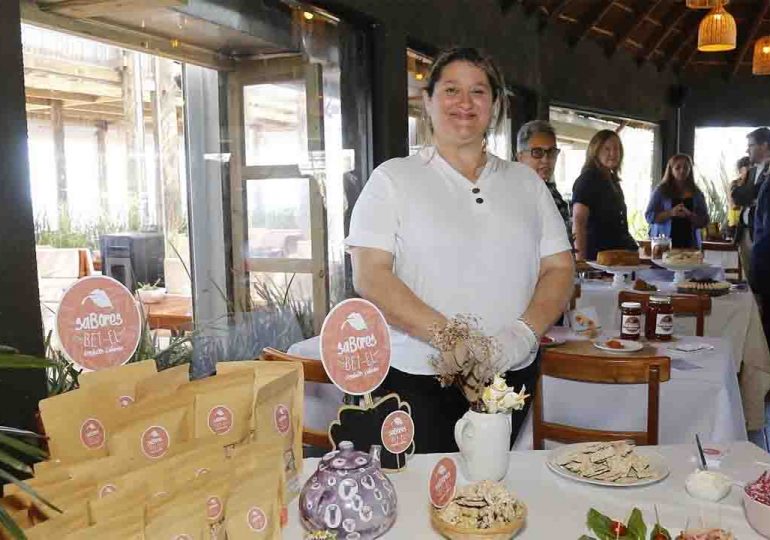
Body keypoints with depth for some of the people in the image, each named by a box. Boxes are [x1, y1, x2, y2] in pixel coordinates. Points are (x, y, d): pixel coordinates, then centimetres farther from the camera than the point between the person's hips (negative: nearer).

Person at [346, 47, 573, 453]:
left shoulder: (526, 183, 13)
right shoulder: (393, 179, 2)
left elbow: (559, 269, 9)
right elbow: (370, 276, -8)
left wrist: (523, 334, -10)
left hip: (511, 375, 3)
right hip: (417, 378, -3)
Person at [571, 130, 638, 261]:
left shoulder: (613, 181, 18)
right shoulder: (587, 180, -9)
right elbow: (578, 222, -19)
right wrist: (580, 260, -26)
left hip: (620, 253, 8)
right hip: (596, 256, -8)